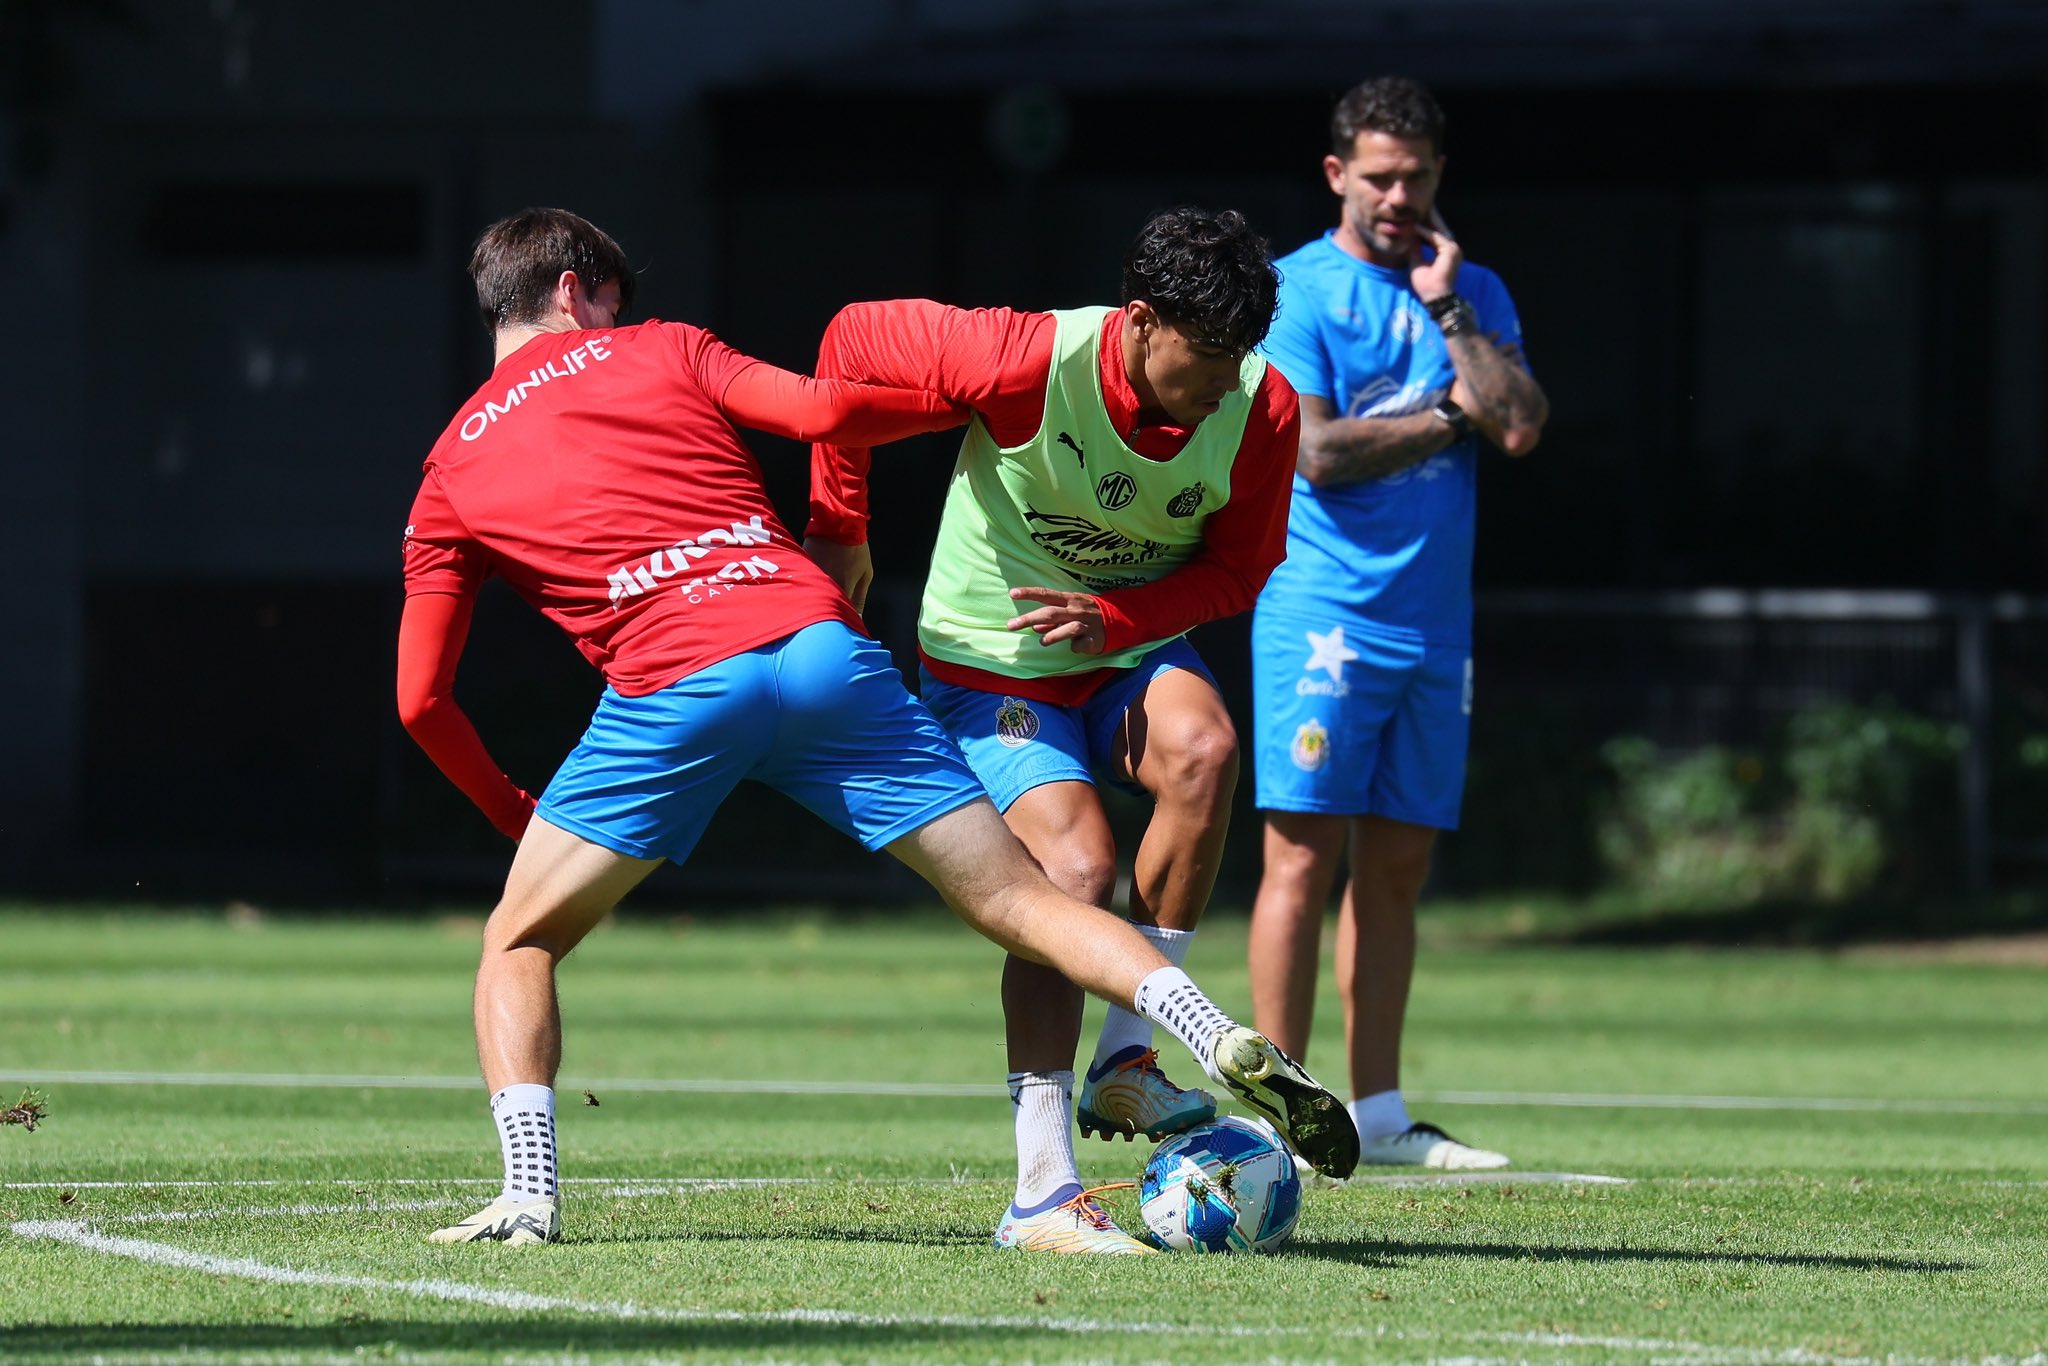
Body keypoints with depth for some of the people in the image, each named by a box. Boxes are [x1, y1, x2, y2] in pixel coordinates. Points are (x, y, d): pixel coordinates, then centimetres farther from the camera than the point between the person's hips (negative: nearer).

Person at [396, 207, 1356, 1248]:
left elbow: (422, 700, 16)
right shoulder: (660, 352, 20)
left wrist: (515, 815, 31)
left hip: (670, 688, -1)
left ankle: (528, 1193, -1)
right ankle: (1230, 1046, -16)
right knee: (1015, 898, 3)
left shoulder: (450, 471, 20)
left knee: (519, 941, 17)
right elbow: (820, 411, 4)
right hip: (819, 644, 1)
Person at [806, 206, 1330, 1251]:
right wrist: (838, 527, -5)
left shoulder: (1261, 409, -16)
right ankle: (1041, 1186, -15)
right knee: (1077, 872, -25)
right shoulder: (1029, 364, -27)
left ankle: (1124, 1057, -19)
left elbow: (1237, 569, -2)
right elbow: (853, 341, -12)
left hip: (1132, 653, 4)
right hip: (992, 664, -4)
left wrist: (1114, 618, -20)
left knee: (1203, 748, -31)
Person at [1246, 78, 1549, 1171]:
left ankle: (1376, 1111, 10)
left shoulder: (1475, 293, 13)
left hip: (1434, 620, 5)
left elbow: (1520, 427, -1)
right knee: (1306, 851, -9)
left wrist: (1447, 313, -6)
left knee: (1396, 865, 7)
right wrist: (1449, 416, -5)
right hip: (1322, 612, -5)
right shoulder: (1294, 291, -2)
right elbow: (1316, 453, -13)